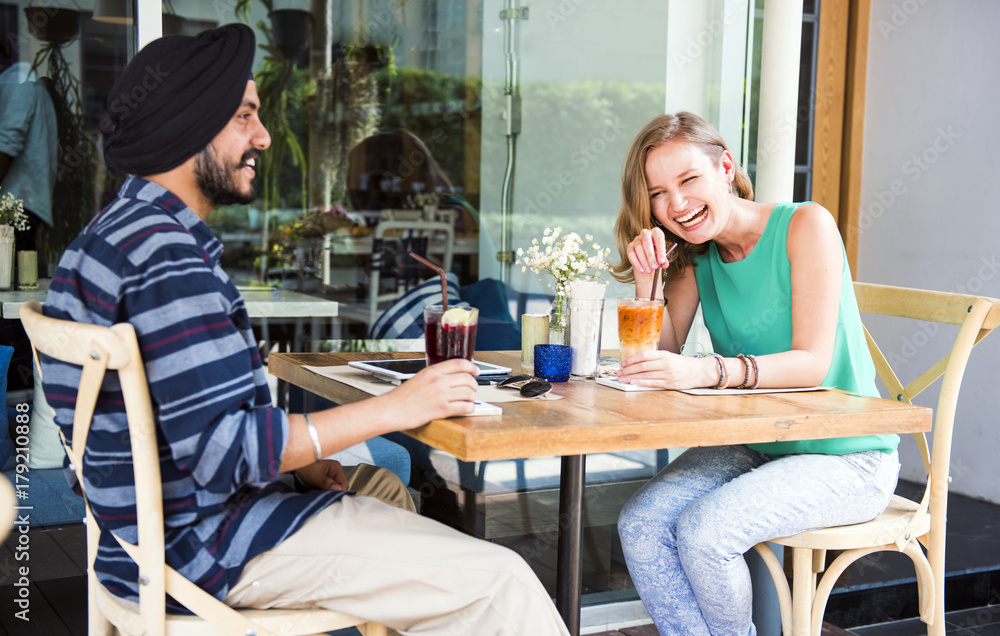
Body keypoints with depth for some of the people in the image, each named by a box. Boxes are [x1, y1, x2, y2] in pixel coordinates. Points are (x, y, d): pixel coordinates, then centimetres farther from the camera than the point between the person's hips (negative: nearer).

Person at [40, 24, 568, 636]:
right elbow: (220, 450, -28)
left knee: (382, 487, 32)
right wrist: (393, 408, -22)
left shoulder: (116, 230, 12)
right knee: (500, 581, -13)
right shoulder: (165, 254, -22)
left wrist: (293, 461, 7)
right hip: (198, 542, -11)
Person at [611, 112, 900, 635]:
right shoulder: (695, 255, 6)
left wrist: (708, 371, -37)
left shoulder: (805, 226, -13)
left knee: (702, 530, -25)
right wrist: (646, 278, -13)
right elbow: (661, 356, 2)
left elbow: (813, 362, -22)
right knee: (640, 523, -16)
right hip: (752, 448, 6)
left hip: (845, 459, -6)